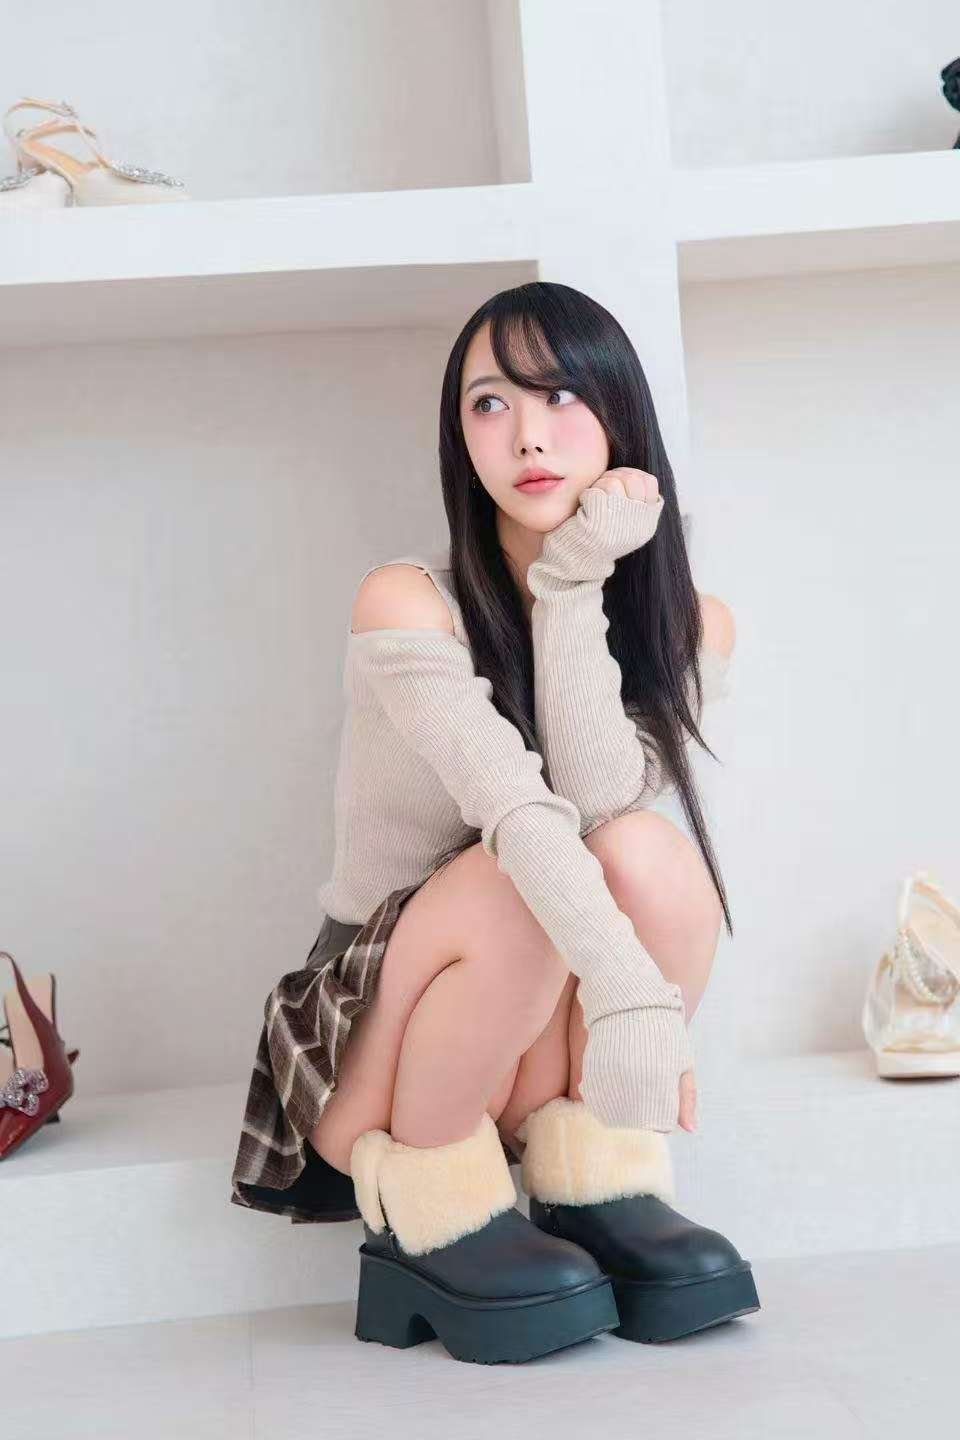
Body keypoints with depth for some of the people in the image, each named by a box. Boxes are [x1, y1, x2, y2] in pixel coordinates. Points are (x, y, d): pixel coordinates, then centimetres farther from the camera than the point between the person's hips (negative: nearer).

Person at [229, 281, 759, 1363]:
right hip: (374, 1049, -3)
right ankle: (431, 1222, -14)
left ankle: (596, 1183, -12)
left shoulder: (691, 627, -2)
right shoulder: (408, 603, -15)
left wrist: (572, 583, -23)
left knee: (649, 854, -27)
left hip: (544, 1047, 3)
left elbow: (602, 801, -22)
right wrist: (630, 990, -45)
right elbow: (516, 808, -32)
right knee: (516, 885, -34)